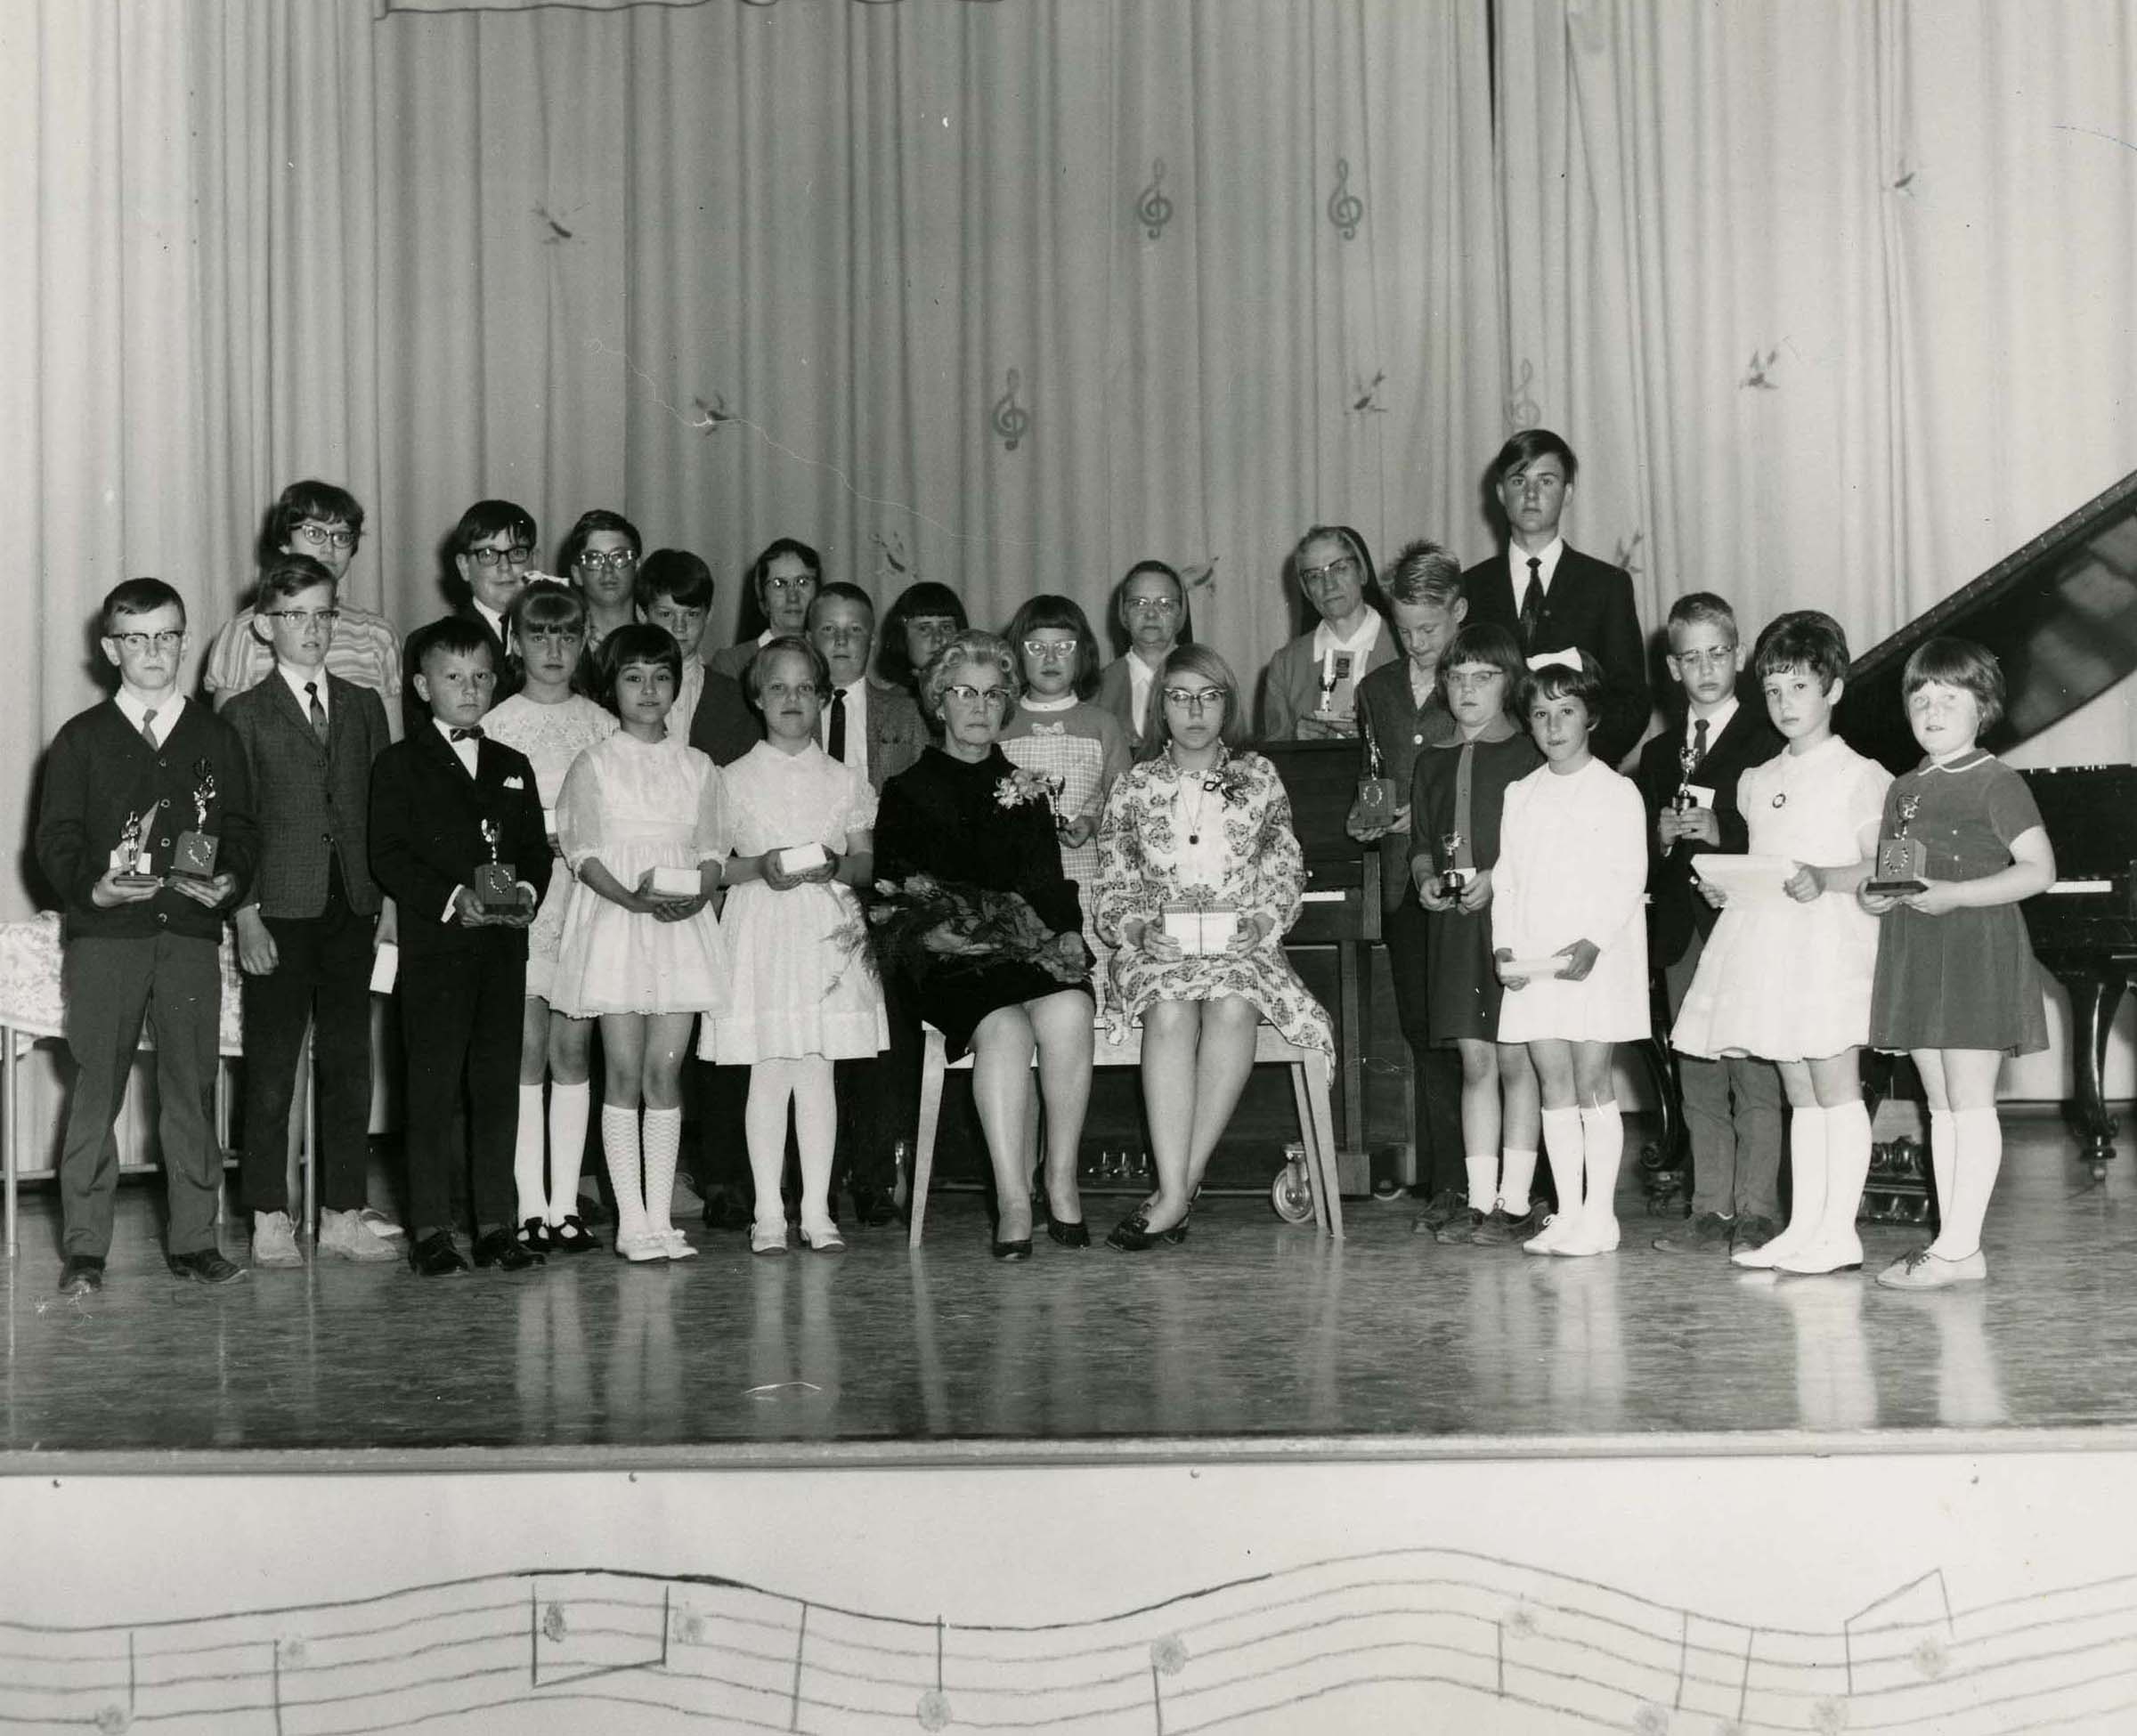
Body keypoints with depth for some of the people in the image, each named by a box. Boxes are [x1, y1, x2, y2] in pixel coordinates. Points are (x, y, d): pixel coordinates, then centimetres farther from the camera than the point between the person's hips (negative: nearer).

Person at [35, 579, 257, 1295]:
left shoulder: (216, 737, 12)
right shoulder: (82, 739, 8)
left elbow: (240, 831, 10)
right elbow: (55, 839, 3)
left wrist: (229, 882, -10)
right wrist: (95, 887, -16)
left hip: (191, 934, 1)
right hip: (103, 937, -1)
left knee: (192, 1088, 2)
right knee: (96, 1091, -2)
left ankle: (195, 1242, 10)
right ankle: (84, 1249, 4)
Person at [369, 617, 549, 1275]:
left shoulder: (513, 768, 17)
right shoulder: (400, 764, 2)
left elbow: (536, 848, 14)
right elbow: (388, 855, -7)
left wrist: (527, 891, -8)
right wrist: (452, 898, -18)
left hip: (504, 948, 4)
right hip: (434, 948, -4)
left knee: (498, 1086, 6)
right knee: (433, 1090, -2)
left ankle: (495, 1224, 12)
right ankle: (429, 1229, 4)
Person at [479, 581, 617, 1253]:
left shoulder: (602, 724, 10)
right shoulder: (496, 725, 2)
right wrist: (544, 842, -12)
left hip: (588, 896, 2)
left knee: (573, 1048, 3)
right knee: (527, 1050, -3)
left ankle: (566, 1204, 7)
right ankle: (529, 1205, 2)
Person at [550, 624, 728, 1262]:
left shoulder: (696, 767, 11)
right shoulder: (594, 765, 2)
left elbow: (711, 850, 11)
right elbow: (582, 852, -4)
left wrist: (699, 894, -11)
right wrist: (632, 898, -19)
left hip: (683, 925, 3)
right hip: (614, 922, -3)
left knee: (665, 1072, 1)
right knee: (624, 1072, -3)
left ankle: (660, 1217, 5)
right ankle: (632, 1220, 0)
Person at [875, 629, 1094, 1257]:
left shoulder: (1025, 789, 22)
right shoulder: (908, 792, 14)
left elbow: (1051, 887, 15)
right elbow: (893, 897, 4)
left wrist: (1059, 938, -6)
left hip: (1032, 947, 2)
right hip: (948, 959, -2)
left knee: (1068, 1012, -31)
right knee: (1004, 1028, -34)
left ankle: (1062, 1183, -22)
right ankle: (1012, 1199, -35)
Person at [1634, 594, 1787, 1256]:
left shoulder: (1768, 742, -1)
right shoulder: (1657, 754, 17)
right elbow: (1639, 853, 16)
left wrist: (1720, 831, -19)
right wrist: (1660, 836, -4)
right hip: (1682, 928, 6)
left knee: (1754, 1074, -5)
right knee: (1698, 1077, 7)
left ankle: (1756, 1211, -1)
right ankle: (1712, 1209, 12)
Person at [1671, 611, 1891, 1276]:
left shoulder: (1858, 775, -3)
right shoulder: (1756, 782, 16)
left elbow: (1880, 867, -9)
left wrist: (1825, 879, -24)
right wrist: (1723, 887, 2)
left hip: (1830, 939, -6)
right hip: (1766, 940, 6)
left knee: (1835, 1087, -6)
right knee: (1800, 1092, 10)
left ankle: (1839, 1232, -4)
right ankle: (1803, 1228, 13)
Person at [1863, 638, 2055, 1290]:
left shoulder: (1997, 783, -7)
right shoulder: (1903, 791, 14)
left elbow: (2038, 869, -13)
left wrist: (1952, 895, -22)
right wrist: (1874, 893, -4)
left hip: (1977, 949, -7)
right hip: (1914, 955, 7)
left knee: (1969, 1103, -6)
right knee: (1941, 1106, 9)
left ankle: (1957, 1247, -5)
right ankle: (1957, 1245, 13)